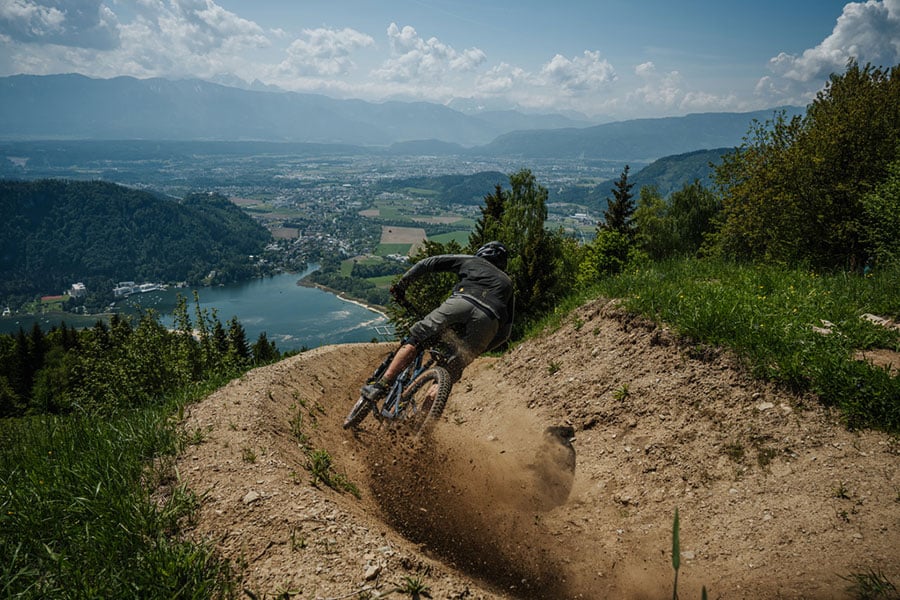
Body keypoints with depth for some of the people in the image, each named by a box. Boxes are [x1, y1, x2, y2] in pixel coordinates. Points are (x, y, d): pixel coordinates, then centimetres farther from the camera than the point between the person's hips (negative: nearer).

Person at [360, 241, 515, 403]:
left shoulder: (471, 261, 32)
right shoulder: (507, 282, 39)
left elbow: (427, 263, 24)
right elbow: (505, 331, 31)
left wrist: (401, 284, 27)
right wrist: (480, 349, 37)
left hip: (462, 303, -3)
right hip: (489, 321, 3)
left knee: (414, 339, 4)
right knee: (453, 370, 14)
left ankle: (381, 385, -9)